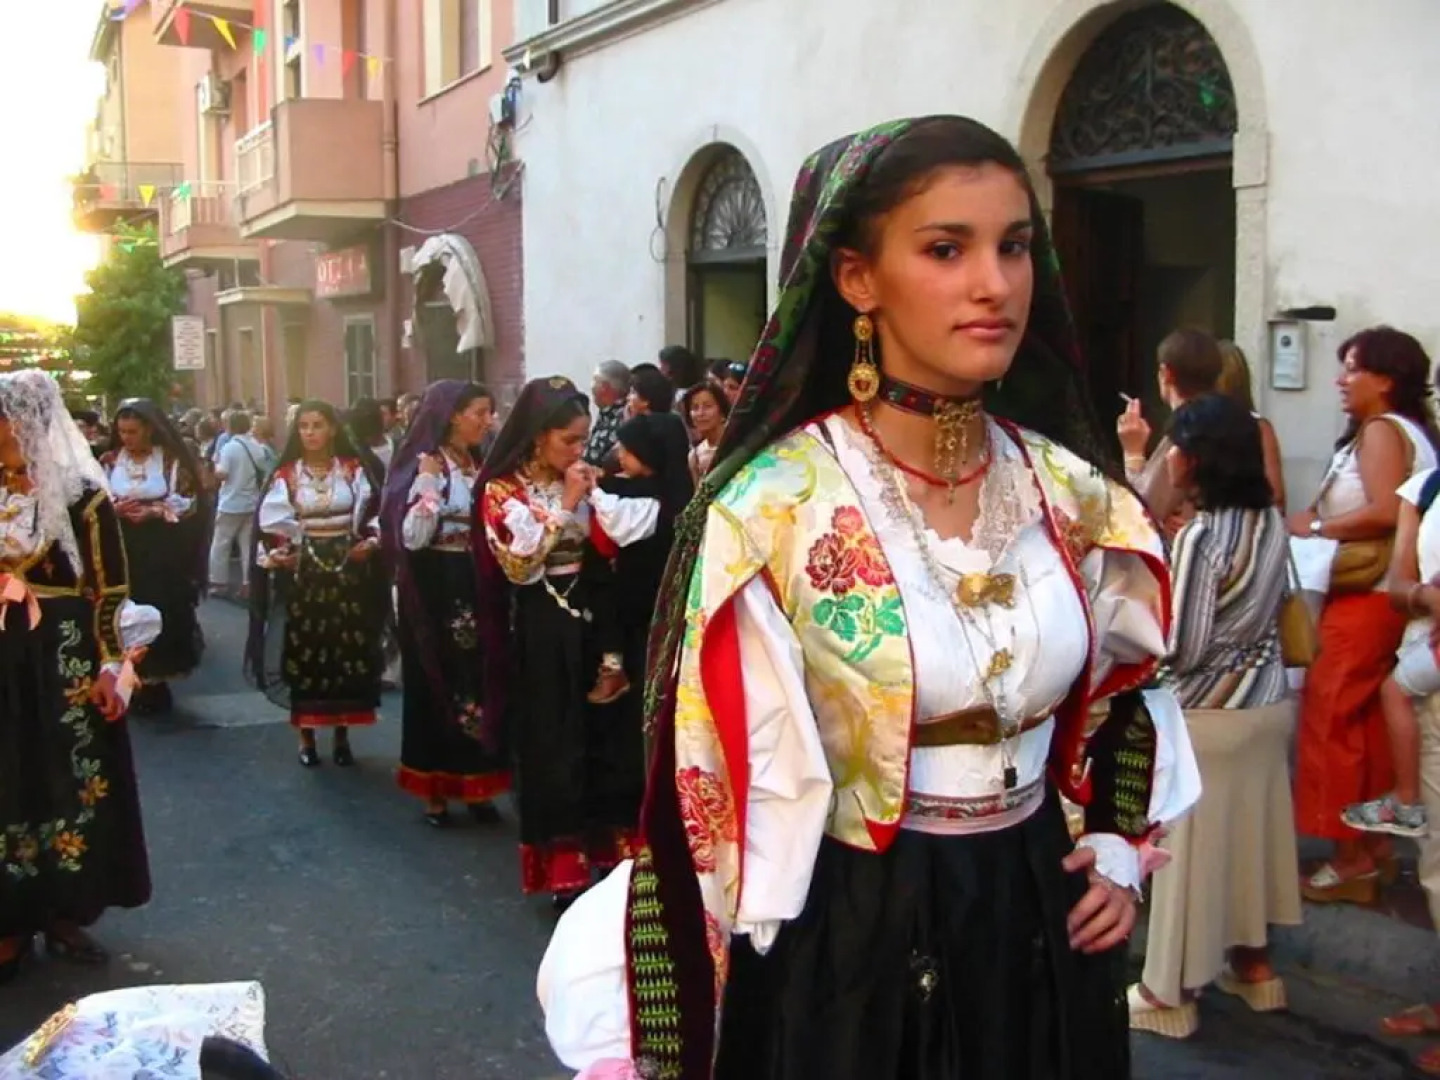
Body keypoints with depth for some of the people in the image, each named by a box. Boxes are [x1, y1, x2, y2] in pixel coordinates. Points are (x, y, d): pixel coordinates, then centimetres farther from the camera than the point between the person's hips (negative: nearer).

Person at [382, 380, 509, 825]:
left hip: (476, 589, 6)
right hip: (435, 591, -6)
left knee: (477, 680, 9)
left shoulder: (480, 466, 11)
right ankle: (435, 790, 13)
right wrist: (429, 486, -25)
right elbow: (412, 537, -19)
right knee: (437, 682, 2)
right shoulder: (424, 466, -10)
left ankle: (472, 785, 20)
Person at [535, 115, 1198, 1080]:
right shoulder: (772, 509, -16)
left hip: (1040, 927, 5)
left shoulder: (1076, 496, -1)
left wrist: (1120, 852, 4)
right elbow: (729, 779, -12)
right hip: (847, 941, -4)